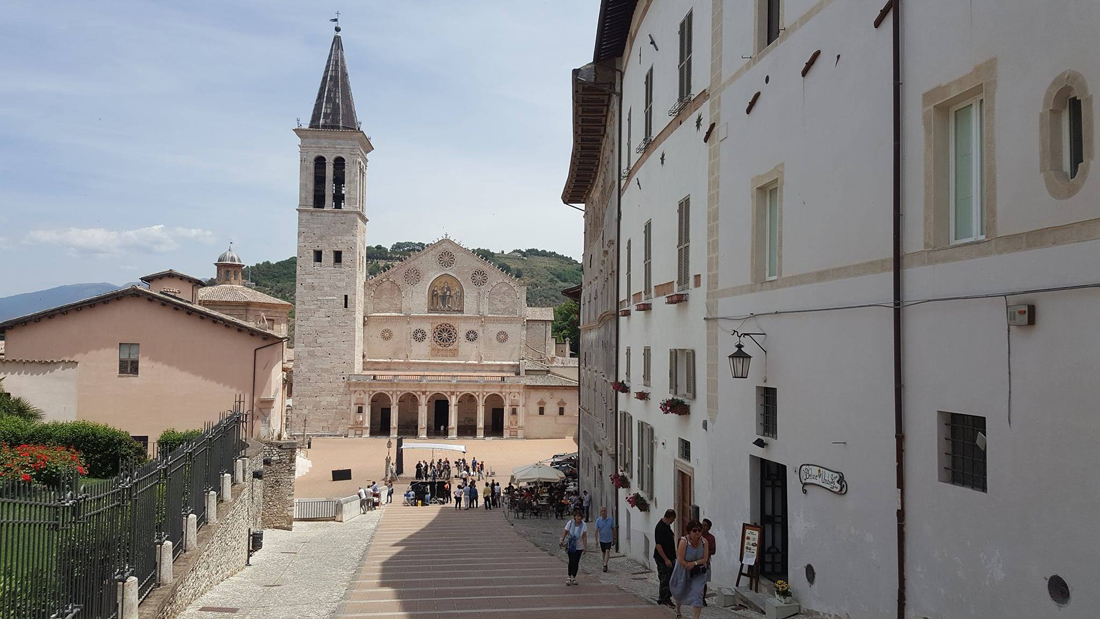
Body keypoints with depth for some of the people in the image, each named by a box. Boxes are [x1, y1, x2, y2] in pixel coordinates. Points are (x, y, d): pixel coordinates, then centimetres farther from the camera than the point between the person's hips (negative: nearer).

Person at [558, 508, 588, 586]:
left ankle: (573, 577, 18)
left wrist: (585, 547, -12)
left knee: (576, 562, 4)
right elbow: (565, 532, -2)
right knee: (571, 561, -5)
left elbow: (584, 536, -9)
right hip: (570, 546, 0)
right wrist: (562, 540, -15)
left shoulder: (584, 525, -10)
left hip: (579, 547, 0)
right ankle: (569, 577, 7)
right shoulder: (570, 523, -9)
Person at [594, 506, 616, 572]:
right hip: (602, 539, 2)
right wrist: (596, 540, -11)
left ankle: (605, 565, -17)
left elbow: (613, 529, 4)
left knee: (607, 551, -15)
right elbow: (596, 531, -6)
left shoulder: (611, 520, -7)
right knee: (604, 552, 13)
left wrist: (614, 538, 7)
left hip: (609, 539, -1)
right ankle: (605, 564, 29)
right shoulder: (598, 520, -7)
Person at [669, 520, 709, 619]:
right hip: (683, 571, -1)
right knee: (680, 592, 20)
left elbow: (705, 559, -10)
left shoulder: (704, 541, -14)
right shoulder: (684, 541, -24)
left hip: (698, 573, 1)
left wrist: (694, 563, -24)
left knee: (697, 593, -14)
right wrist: (689, 566, -18)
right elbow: (680, 560, -24)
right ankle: (677, 611, 49)